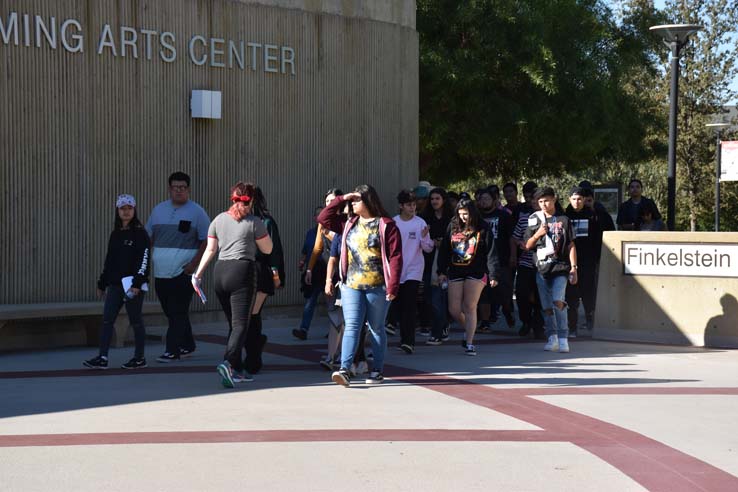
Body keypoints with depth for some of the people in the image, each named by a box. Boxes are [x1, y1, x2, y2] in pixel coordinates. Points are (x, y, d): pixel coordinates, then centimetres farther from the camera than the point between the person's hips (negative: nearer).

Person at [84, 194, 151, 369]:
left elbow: (144, 259, -12)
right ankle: (102, 358, 0)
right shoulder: (115, 234, 13)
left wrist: (137, 283, -20)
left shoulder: (140, 233, -6)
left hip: (133, 284, -6)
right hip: (115, 284, 6)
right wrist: (102, 284, 19)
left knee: (135, 320, 2)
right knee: (107, 320, 0)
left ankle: (139, 358, 12)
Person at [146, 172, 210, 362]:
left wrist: (194, 263, -13)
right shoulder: (159, 210, 12)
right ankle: (187, 346, 25)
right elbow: (148, 237, 18)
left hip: (183, 273, -5)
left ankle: (172, 350, -7)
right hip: (161, 273, 5)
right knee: (171, 311, 12)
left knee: (178, 313, -8)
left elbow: (208, 241, -5)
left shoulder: (196, 212, -2)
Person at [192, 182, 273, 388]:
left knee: (234, 323, 16)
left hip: (220, 272, 5)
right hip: (243, 271, -5)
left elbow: (210, 249, 7)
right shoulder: (254, 222, -3)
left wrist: (198, 274, 11)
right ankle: (228, 363, -28)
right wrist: (262, 230, 18)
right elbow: (267, 249, 5)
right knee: (241, 324, -7)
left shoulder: (219, 219, 10)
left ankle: (238, 370, 20)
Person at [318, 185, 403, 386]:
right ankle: (345, 370, -16)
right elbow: (323, 218, 15)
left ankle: (377, 370, 17)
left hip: (377, 287, -4)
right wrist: (341, 199, 8)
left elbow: (395, 257, -8)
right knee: (351, 327, -7)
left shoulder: (385, 225, -4)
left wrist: (393, 286, -15)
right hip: (351, 285, 4)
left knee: (376, 328, 8)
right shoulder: (348, 224, 13)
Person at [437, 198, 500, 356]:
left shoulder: (482, 229, -4)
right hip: (455, 272, 4)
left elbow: (491, 253, -6)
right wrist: (442, 271, 7)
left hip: (476, 272, -4)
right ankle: (468, 330, 31)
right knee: (454, 309, 3)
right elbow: (444, 250, 11)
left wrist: (494, 275, -12)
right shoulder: (452, 227, 6)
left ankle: (469, 344, 2)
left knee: (470, 307, -5)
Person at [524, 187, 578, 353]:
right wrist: (537, 235, -7)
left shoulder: (563, 220, 6)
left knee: (558, 301, -20)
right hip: (542, 269, 3)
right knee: (547, 307, 4)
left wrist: (573, 267, 0)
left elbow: (571, 246, 7)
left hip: (560, 267, -3)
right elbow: (527, 246, 12)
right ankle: (552, 338, 16)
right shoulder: (534, 220, 11)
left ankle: (563, 339, -16)